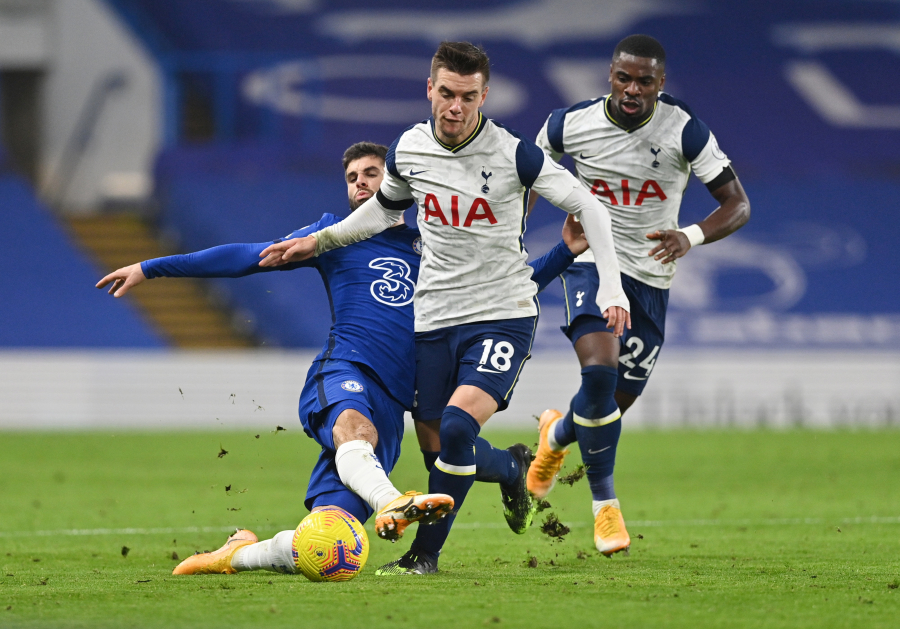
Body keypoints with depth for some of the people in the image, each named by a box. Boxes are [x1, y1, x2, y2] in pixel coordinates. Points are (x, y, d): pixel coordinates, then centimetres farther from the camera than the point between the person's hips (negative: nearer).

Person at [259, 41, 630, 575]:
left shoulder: (513, 154, -12)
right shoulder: (408, 150, 1)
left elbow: (587, 205, -4)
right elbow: (384, 208, 23)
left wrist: (611, 288, -10)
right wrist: (319, 241, 18)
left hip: (503, 315, -5)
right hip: (435, 317, 5)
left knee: (458, 424, -23)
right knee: (437, 443, 3)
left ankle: (426, 553, -10)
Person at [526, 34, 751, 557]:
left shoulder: (686, 132, -16)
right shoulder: (572, 125, -11)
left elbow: (738, 205, -13)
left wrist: (691, 237, -31)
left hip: (651, 277, 1)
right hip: (591, 262, -1)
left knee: (616, 404, 7)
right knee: (599, 373, -25)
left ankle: (559, 434, 45)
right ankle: (605, 505, -11)